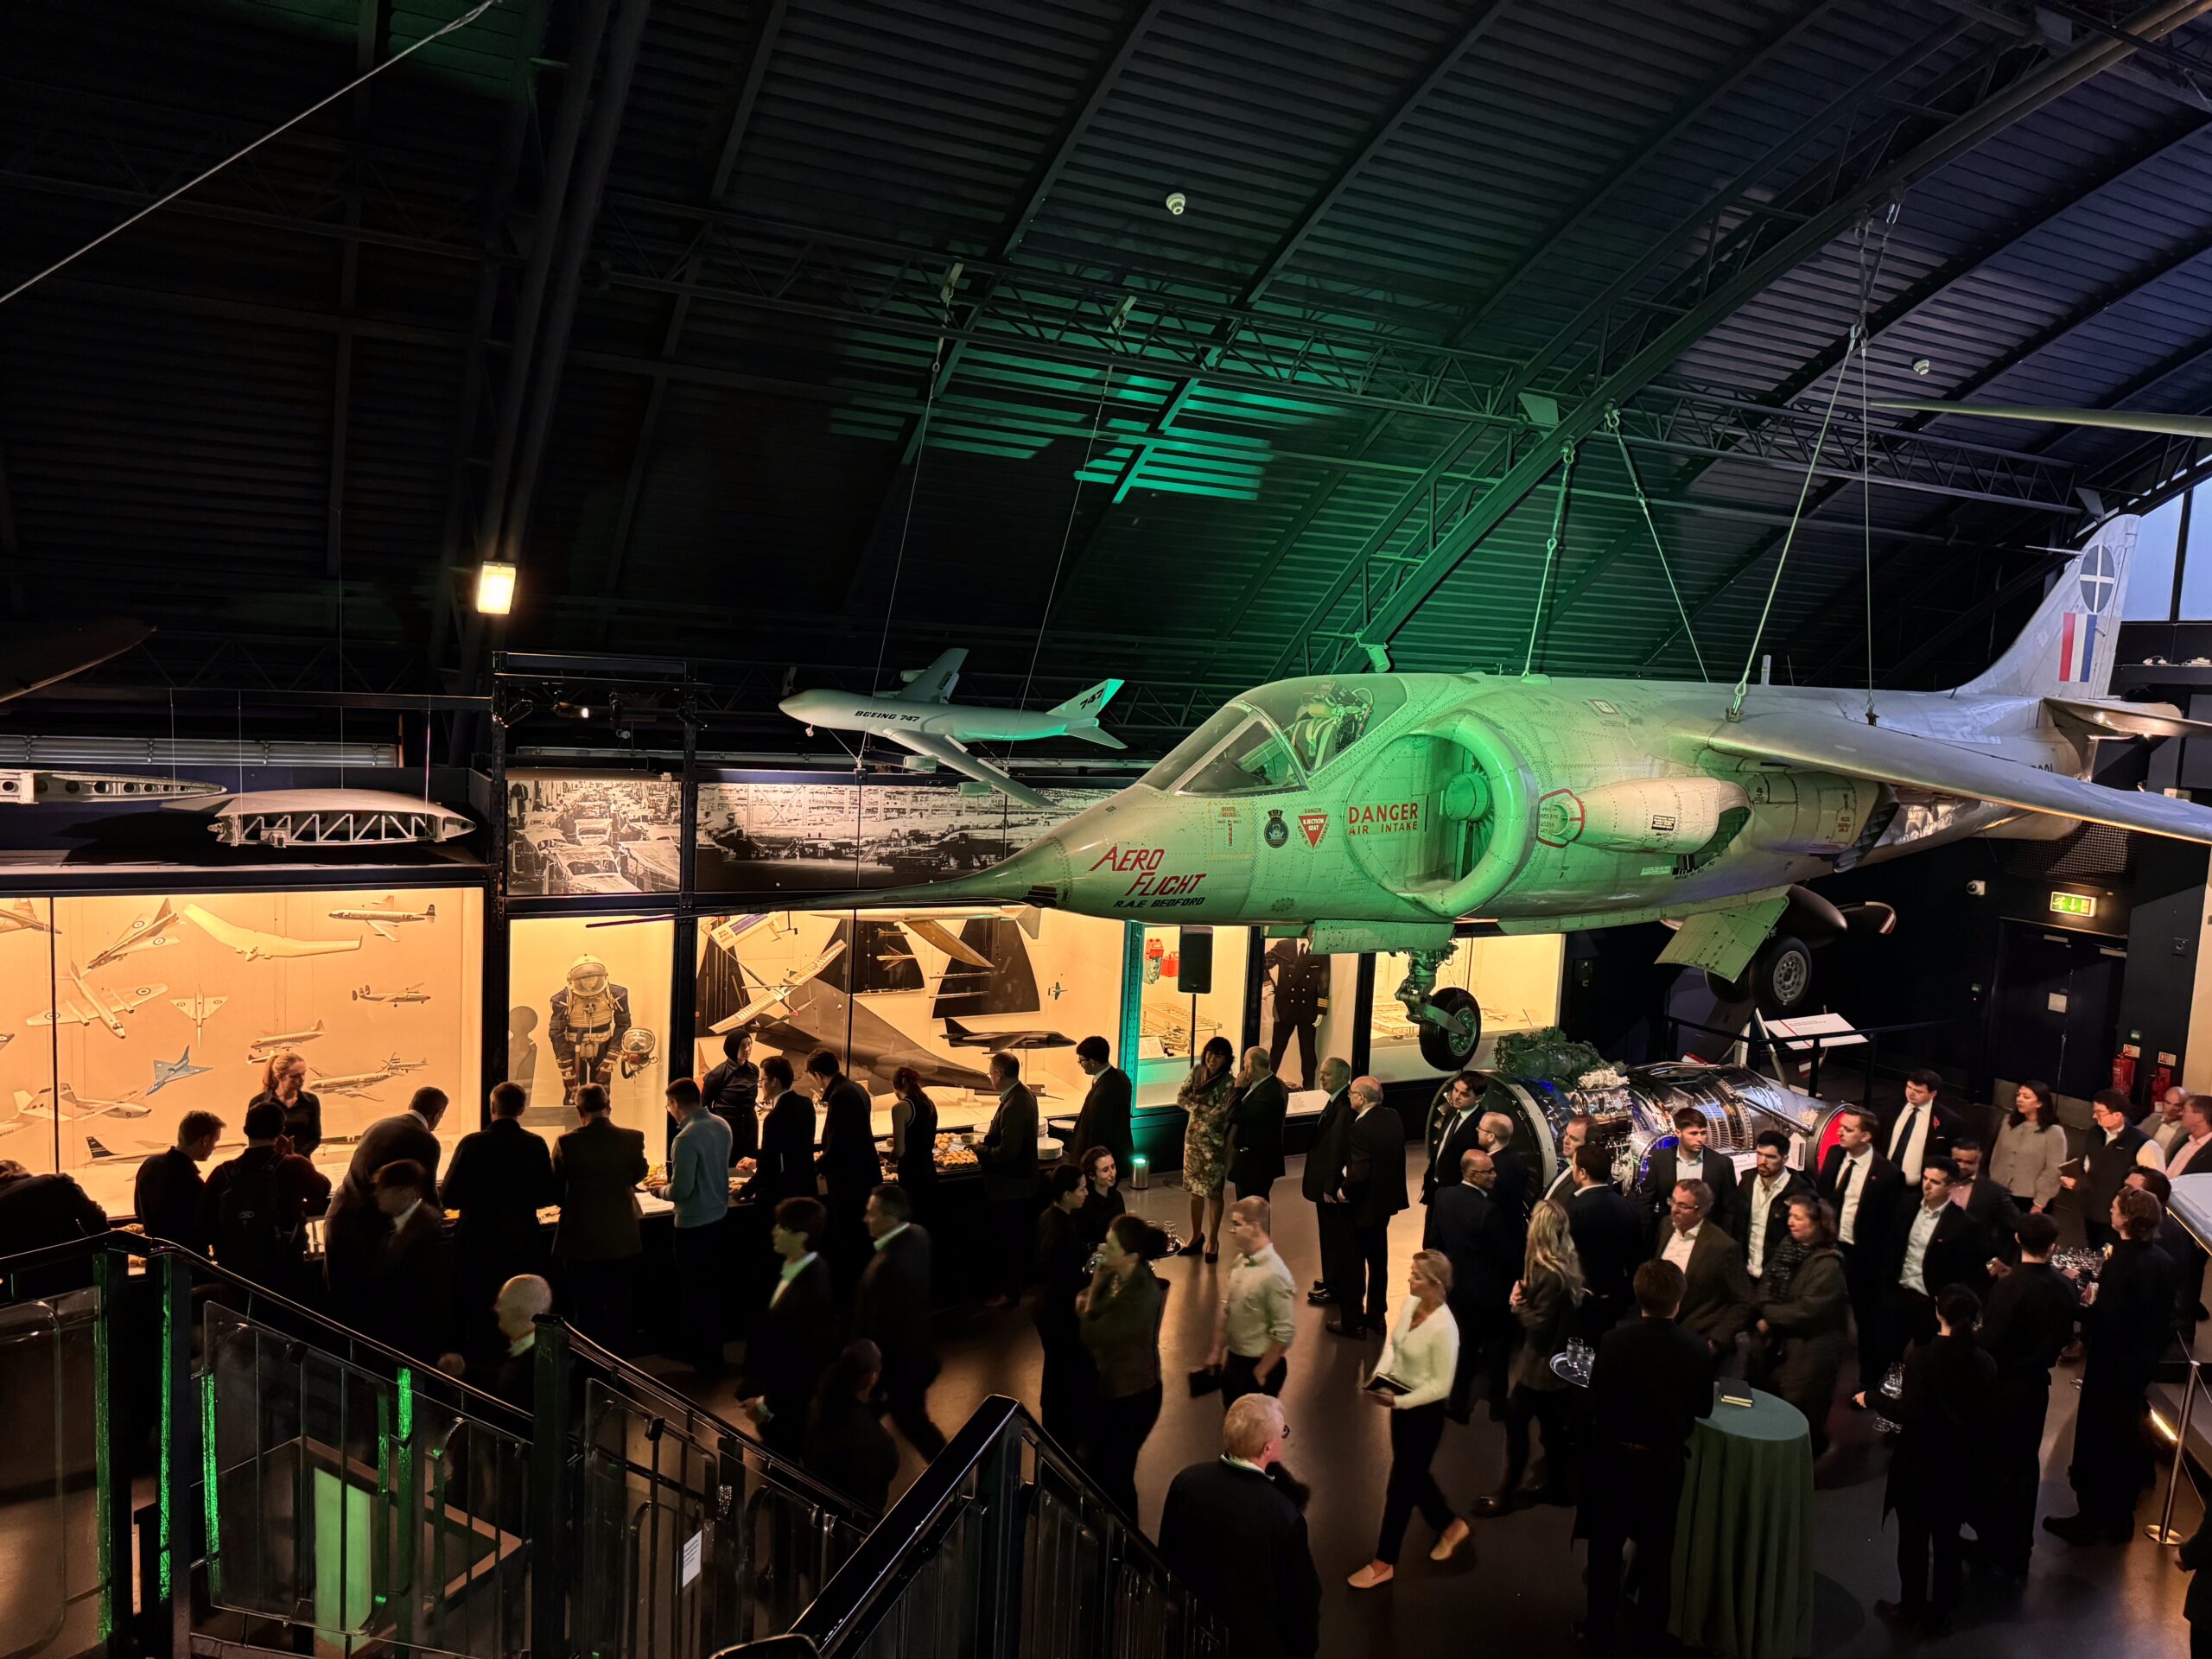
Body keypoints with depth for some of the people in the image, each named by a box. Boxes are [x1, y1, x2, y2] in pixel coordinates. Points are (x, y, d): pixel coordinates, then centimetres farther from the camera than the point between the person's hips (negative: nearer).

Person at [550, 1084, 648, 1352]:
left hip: (581, 1242, -2)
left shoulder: (567, 1143, -16)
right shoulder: (633, 1139, -10)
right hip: (622, 1240, 2)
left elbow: (556, 1189, -3)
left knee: (585, 1312, 11)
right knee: (619, 1310, 15)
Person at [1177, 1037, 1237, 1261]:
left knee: (1213, 1192, 5)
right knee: (1195, 1188, 15)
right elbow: (1181, 1097, 0)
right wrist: (1203, 1108, -13)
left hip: (1214, 1142, -5)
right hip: (1193, 1137, 5)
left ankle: (1213, 1240, 20)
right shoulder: (1196, 1071, 1)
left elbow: (1221, 1114, -22)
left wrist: (1198, 1107, -11)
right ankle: (1196, 1236, 30)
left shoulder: (1228, 1083, -17)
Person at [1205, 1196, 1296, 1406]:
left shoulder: (1274, 1275, -25)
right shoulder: (1240, 1261, -2)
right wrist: (1217, 1350, 13)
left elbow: (1284, 1332, -22)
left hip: (1258, 1366, -7)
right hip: (1233, 1359, 7)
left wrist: (1260, 1374, -15)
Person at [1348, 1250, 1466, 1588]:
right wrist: (1380, 1374, -6)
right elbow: (1393, 1342, 9)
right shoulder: (1410, 1303, -7)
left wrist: (1397, 1401, -25)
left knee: (1401, 1485, 7)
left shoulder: (1443, 1329, -29)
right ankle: (1451, 1525, 50)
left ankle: (1384, 1564, 24)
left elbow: (1441, 1385, -23)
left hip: (1424, 1410, -8)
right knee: (1414, 1474, 25)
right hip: (1401, 1400, 8)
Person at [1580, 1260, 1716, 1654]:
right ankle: (1650, 1636, 31)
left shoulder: (1614, 1341, -21)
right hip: (1665, 1463, 2)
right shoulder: (1698, 1350, -15)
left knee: (1606, 1548, 15)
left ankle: (1601, 1632, 26)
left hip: (1614, 1457, -2)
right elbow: (1704, 1409, -1)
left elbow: (1595, 1403, -14)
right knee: (1658, 1551, 19)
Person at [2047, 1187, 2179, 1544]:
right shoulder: (2161, 1261, 1)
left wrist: (2083, 1306, -12)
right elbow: (2163, 1317, 9)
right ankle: (2118, 1519, 32)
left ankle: (2093, 1520, 13)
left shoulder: (2122, 1262, -24)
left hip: (2113, 1366, -8)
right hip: (2142, 1362, 8)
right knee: (2125, 1437, 19)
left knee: (2096, 1437, 4)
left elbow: (2108, 1323, -27)